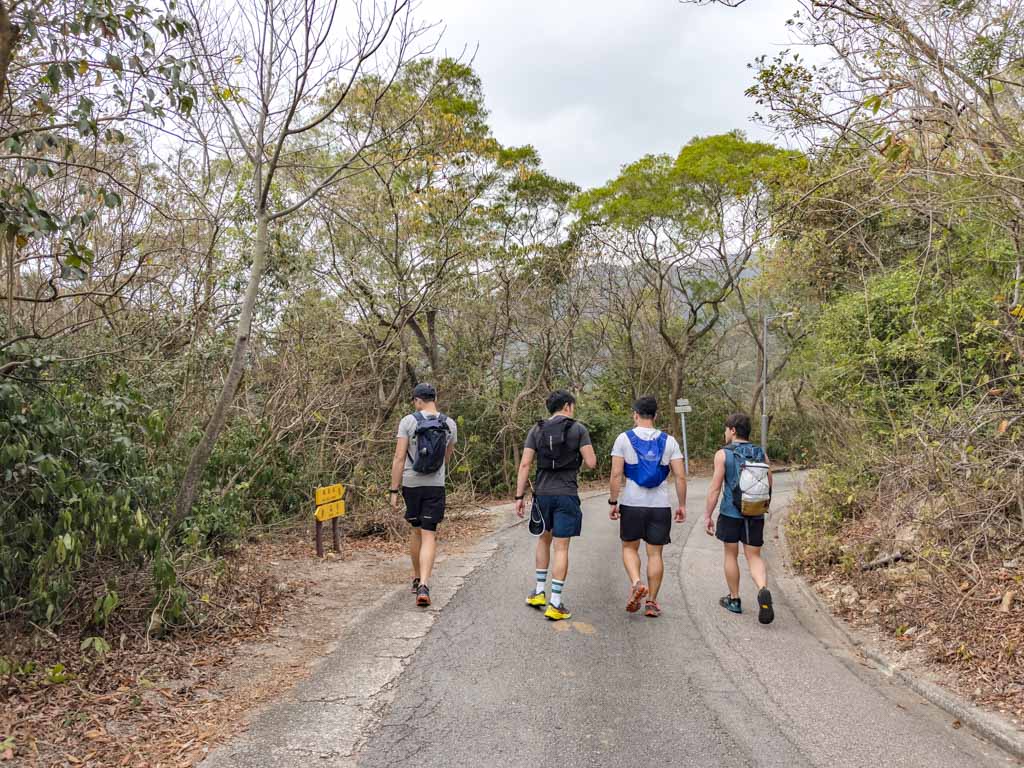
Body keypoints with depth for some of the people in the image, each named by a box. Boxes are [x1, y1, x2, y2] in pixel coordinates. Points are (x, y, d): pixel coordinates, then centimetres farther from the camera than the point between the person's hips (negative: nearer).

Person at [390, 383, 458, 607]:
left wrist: (394, 491, -7)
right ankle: (424, 586, -17)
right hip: (436, 486, 0)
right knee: (429, 536, -2)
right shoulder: (449, 424, 3)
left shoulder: (408, 421, -6)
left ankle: (417, 579, 32)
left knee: (416, 530, 18)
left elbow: (399, 458, -11)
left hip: (411, 484, 0)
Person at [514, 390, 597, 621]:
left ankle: (539, 592, 27)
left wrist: (520, 496, 3)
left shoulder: (537, 430, 5)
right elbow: (591, 463, -7)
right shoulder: (579, 429, -2)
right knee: (561, 547, 0)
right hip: (567, 494, -3)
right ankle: (555, 603, 1)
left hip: (542, 493, 3)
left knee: (544, 539, 23)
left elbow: (525, 465, 0)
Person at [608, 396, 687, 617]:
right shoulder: (669, 441, 2)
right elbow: (680, 477, -1)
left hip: (632, 504, -1)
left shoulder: (624, 439, -3)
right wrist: (681, 505, 7)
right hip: (660, 505, 1)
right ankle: (651, 602, 13)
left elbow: (616, 474, -8)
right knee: (655, 552, 9)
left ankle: (636, 583, -8)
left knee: (629, 547, 15)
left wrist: (613, 502, -1)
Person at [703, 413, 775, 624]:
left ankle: (734, 599, 23)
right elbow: (768, 486, 10)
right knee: (754, 556, 9)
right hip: (756, 515, 3)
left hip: (731, 513, -3)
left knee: (731, 555, 13)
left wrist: (707, 516, -4)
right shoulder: (761, 454, 6)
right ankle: (763, 590, -18)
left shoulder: (723, 454, -7)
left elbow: (715, 488, -10)